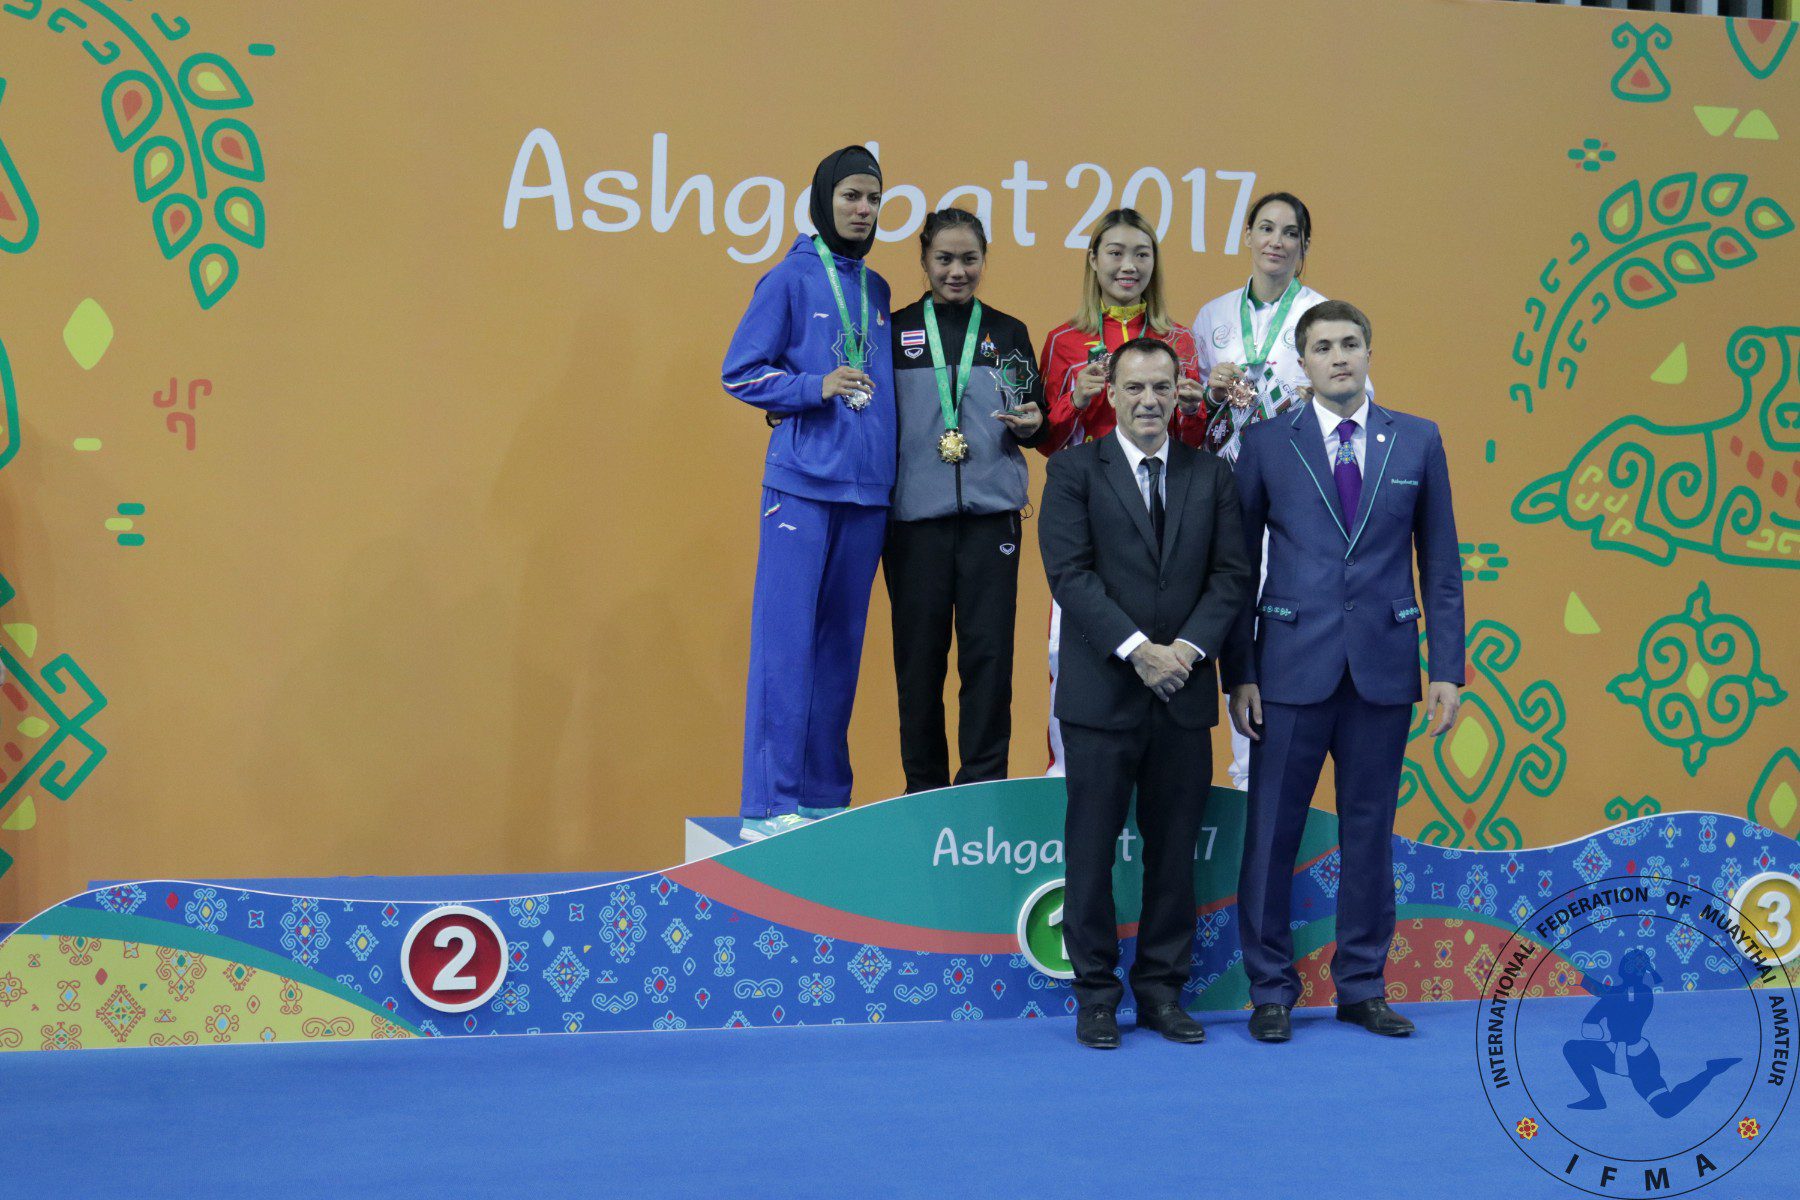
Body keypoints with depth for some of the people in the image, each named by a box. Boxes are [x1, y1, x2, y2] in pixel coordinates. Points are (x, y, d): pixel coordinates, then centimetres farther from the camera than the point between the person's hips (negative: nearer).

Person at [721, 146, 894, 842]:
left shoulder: (877, 290, 16)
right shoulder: (791, 280, -1)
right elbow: (739, 373, -3)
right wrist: (817, 387, -15)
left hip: (866, 487, 6)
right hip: (803, 483, -6)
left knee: (841, 642, 9)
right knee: (786, 641, -7)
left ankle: (825, 793, 16)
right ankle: (769, 804, -4)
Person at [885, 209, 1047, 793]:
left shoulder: (1008, 333, 12)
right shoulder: (895, 331, 7)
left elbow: (1037, 422, 14)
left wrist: (1030, 425, -7)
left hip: (991, 512, 1)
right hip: (915, 513, -1)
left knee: (989, 649, -3)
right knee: (919, 652, 2)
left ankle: (983, 784, 7)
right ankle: (923, 786, 14)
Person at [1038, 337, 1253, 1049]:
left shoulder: (1210, 475, 11)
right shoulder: (1075, 470, 1)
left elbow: (1232, 575, 5)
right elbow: (1070, 573, -9)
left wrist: (1188, 648, -10)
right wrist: (1138, 650, -16)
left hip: (1185, 693, 3)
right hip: (1102, 693, -3)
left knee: (1175, 850, 8)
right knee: (1091, 850, 2)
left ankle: (1162, 991, 18)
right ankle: (1096, 995, 13)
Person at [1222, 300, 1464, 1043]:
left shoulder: (1417, 441, 6)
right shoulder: (1267, 443, 2)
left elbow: (1440, 564, 7)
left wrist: (1446, 669, 1)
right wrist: (1238, 674, -2)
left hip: (1383, 667, 2)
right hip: (1293, 667, -1)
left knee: (1369, 833, 9)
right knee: (1272, 833, 1)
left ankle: (1362, 987, 20)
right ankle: (1271, 990, 13)